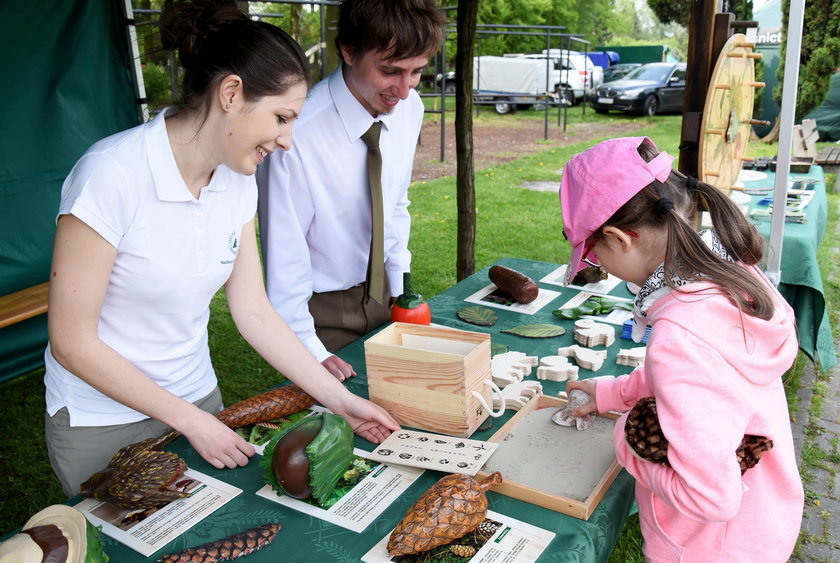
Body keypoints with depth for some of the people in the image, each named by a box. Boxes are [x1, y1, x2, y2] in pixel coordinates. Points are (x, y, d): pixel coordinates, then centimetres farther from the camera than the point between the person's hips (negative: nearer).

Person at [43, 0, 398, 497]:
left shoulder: (238, 181, -6)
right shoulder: (112, 174, -25)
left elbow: (254, 312, -4)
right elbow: (72, 342, -21)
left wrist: (339, 398, -8)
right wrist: (193, 421, -18)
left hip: (195, 397, 6)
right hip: (102, 422, -5)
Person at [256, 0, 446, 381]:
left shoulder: (409, 108, -8)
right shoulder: (298, 134, -28)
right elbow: (283, 254, -20)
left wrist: (399, 288, 6)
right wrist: (310, 352, -18)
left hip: (380, 292, 6)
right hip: (323, 309, -5)